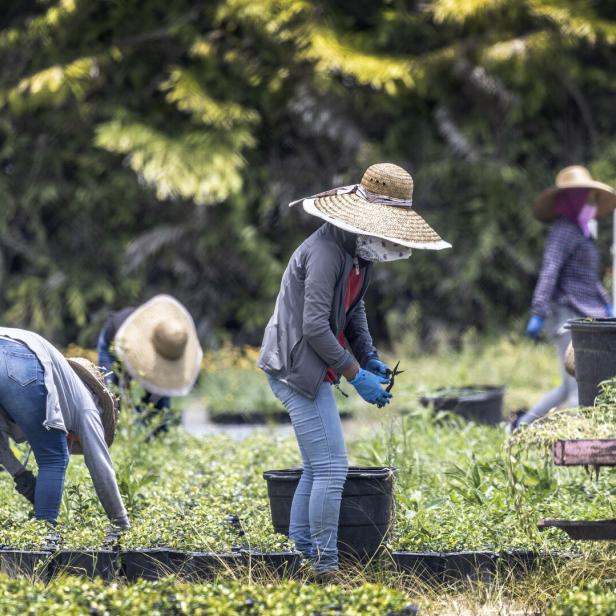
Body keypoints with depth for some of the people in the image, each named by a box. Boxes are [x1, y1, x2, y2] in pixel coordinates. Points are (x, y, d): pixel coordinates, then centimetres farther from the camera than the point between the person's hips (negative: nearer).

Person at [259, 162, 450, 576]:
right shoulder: (327, 250, -23)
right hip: (297, 367, -11)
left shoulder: (360, 250, 8)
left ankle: (302, 554, 24)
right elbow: (315, 326, -26)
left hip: (311, 370, 11)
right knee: (331, 467, -11)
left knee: (318, 468, 17)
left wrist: (371, 359, 8)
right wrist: (356, 375, -20)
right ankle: (326, 567, -6)